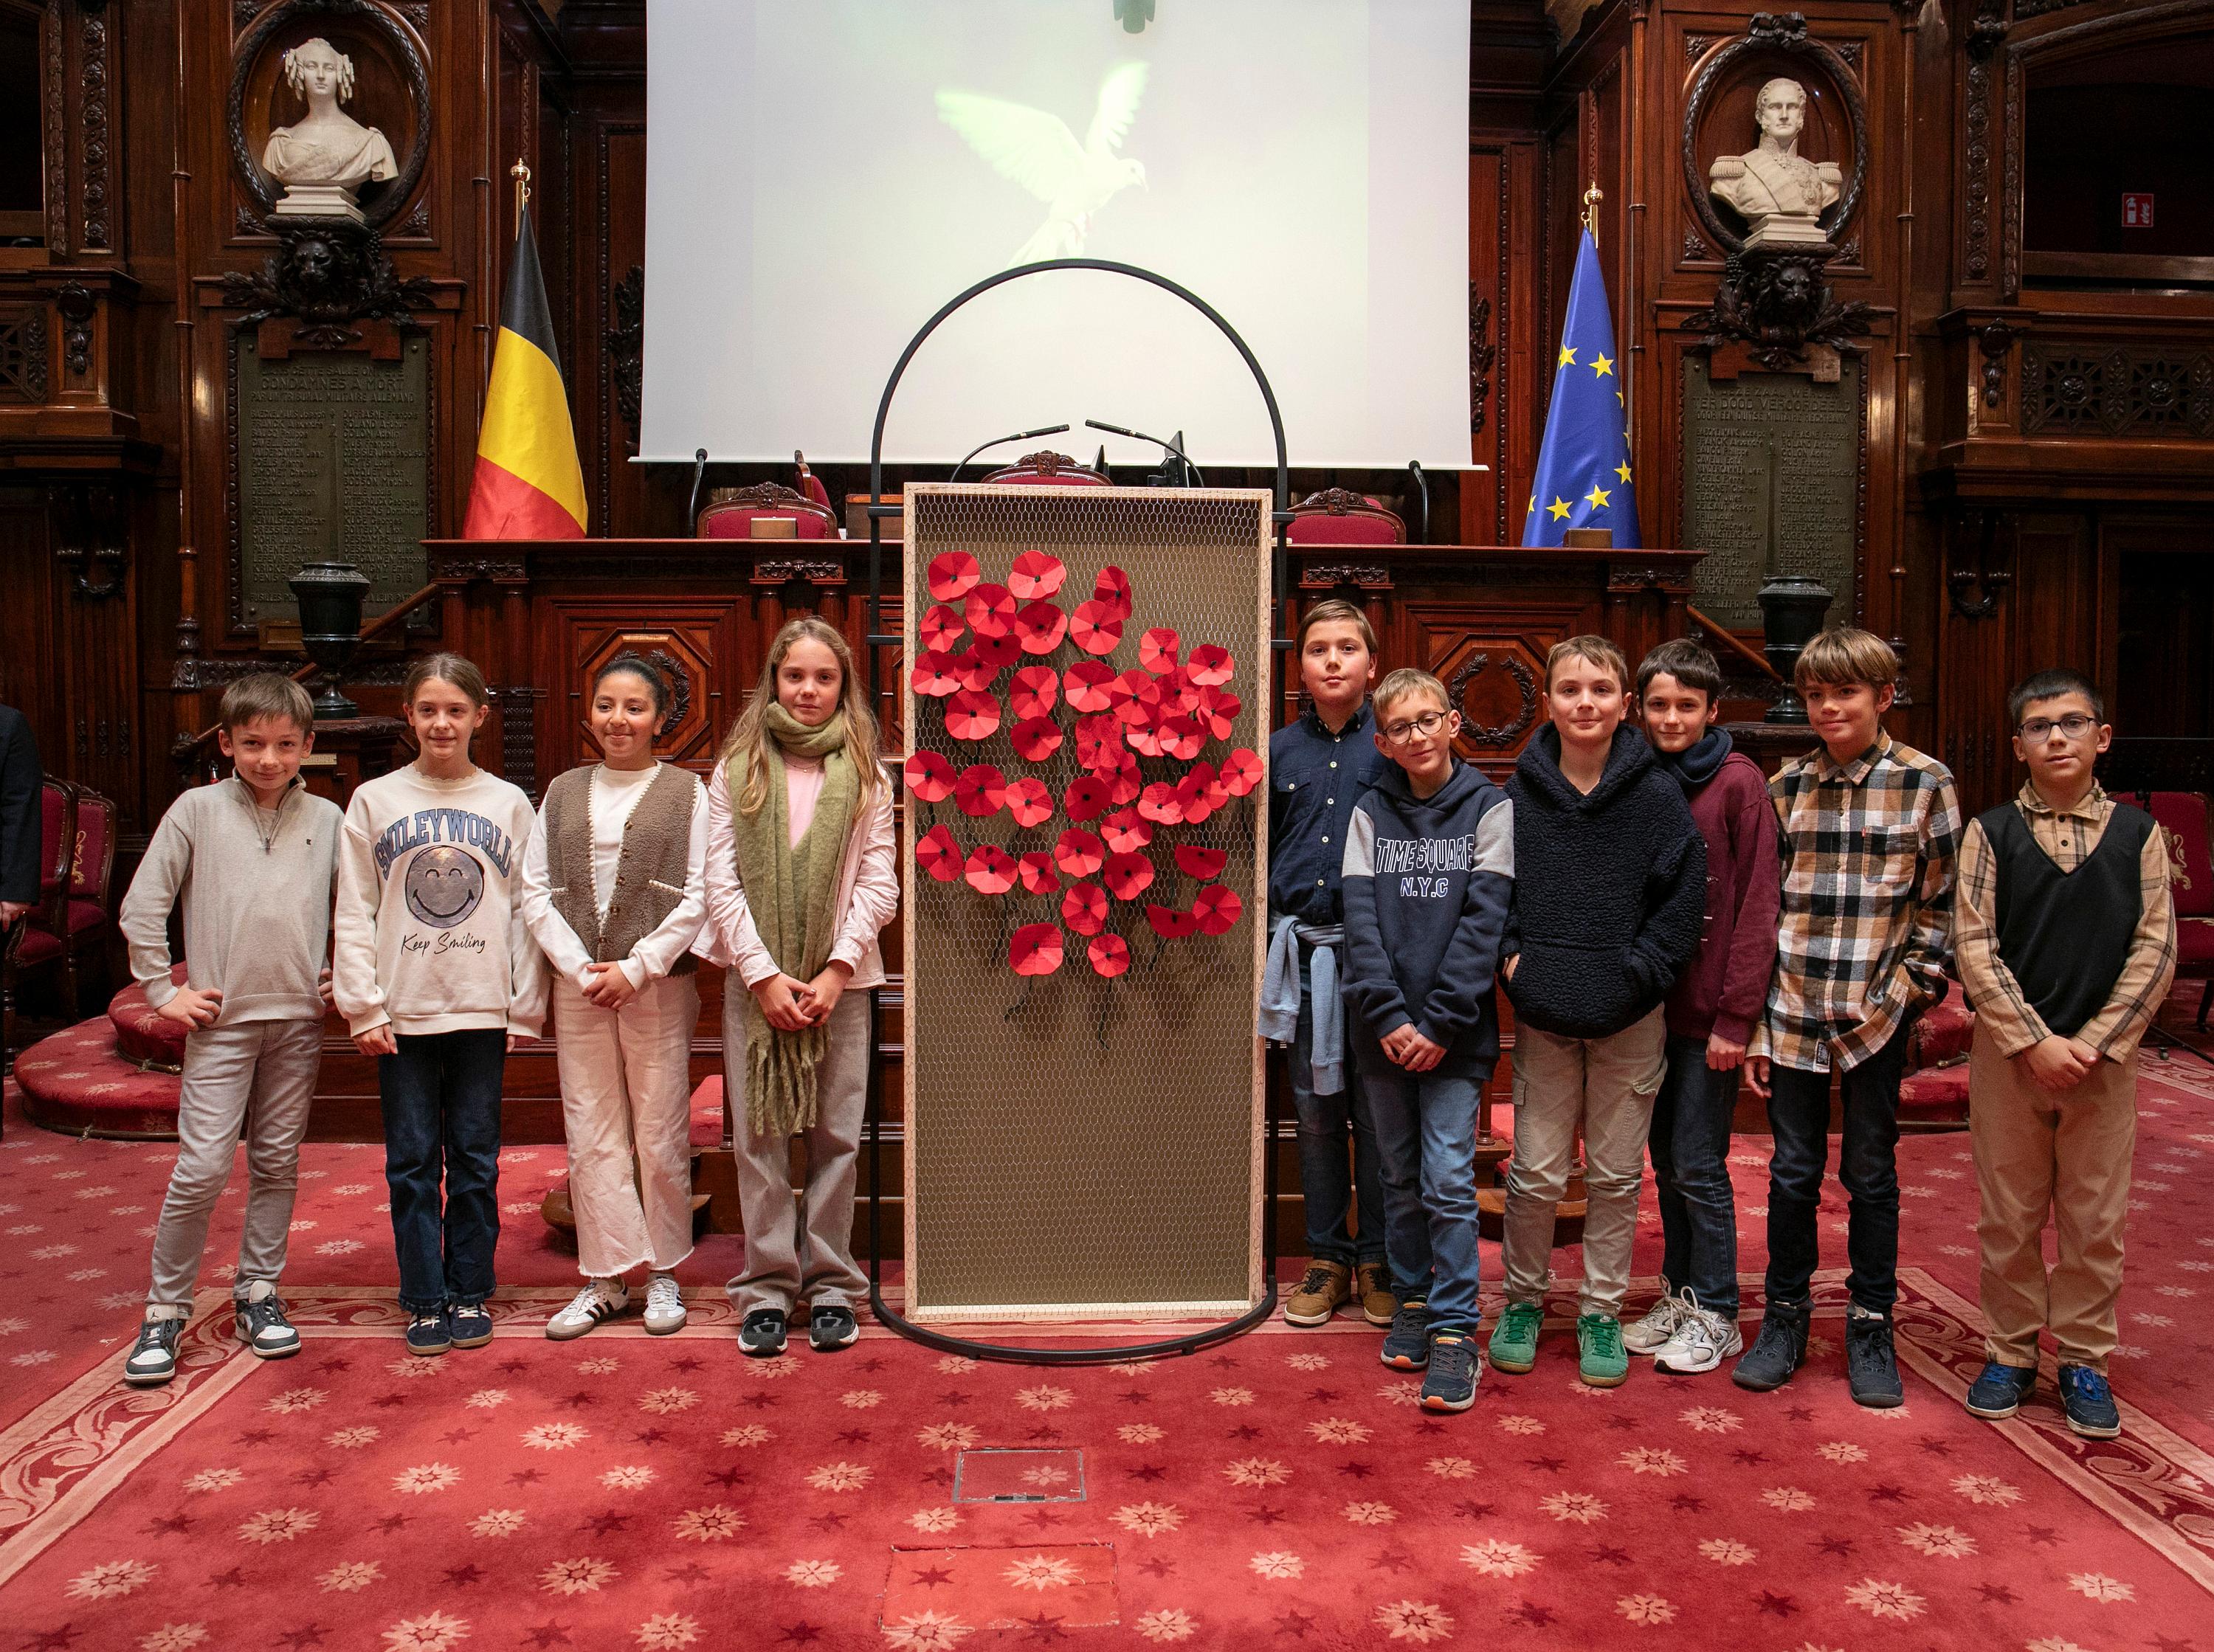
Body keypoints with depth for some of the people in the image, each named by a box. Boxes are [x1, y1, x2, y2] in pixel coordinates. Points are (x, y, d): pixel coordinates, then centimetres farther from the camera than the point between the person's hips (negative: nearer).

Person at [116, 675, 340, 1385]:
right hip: (222, 1016, -2)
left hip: (299, 1018, 3)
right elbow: (141, 907, -1)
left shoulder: (326, 818, 5)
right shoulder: (198, 809, -2)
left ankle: (258, 1293, 23)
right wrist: (164, 990, -3)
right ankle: (166, 1310, 10)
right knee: (202, 1168, -4)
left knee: (277, 1162, 10)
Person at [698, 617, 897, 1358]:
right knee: (759, 1137, 3)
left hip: (840, 982, 0)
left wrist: (835, 972, -10)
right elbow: (721, 884, 0)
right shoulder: (737, 771, 5)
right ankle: (767, 1287, 15)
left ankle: (830, 1283, 16)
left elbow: (877, 884, 1)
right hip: (755, 981, 0)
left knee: (835, 1137, 4)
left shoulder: (865, 775, 6)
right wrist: (764, 975, -9)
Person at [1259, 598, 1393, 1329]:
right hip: (1304, 948, 3)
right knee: (1315, 1110, 10)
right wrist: (1273, 931, 8)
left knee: (1376, 1111, 3)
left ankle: (1378, 1259, 18)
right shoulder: (1280, 751, 9)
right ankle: (1327, 1256, 22)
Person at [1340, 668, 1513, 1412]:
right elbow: (1360, 916, -1)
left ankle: (1454, 1330, 3)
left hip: (1455, 1033, -3)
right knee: (1400, 1177, 12)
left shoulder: (1489, 808, -1)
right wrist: (1387, 1015, -12)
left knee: (1448, 1179, -6)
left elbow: (1484, 919, -7)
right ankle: (1413, 1301, 27)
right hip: (1383, 1033, 3)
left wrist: (1440, 1022, -14)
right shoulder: (1371, 812, 7)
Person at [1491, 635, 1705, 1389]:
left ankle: (1602, 1311, 26)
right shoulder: (1518, 795, -2)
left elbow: (1681, 899, -3)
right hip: (1542, 1015, 0)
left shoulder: (1659, 797, -5)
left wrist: (1636, 973, -9)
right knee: (1536, 1173, 5)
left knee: (1616, 1176, 10)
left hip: (1630, 1020, 0)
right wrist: (1511, 955, -5)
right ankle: (1523, 1300, 26)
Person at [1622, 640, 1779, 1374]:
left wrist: (1736, 1016, -15)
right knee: (1666, 1161, 14)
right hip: (1652, 1003, 5)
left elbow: (1756, 905, -12)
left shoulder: (1739, 782, -9)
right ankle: (1677, 1295, 27)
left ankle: (1716, 1315, 15)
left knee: (1698, 1167, 1)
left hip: (1709, 1007, -5)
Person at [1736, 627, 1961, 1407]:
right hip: (1792, 1011, 2)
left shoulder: (1926, 783, -2)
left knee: (1871, 1174, 9)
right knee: (1792, 1171, 10)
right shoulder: (1786, 787, 5)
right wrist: (1754, 1023, 4)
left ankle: (1871, 1326, 23)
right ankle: (1785, 1315, 24)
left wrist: (1911, 991, -7)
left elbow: (1941, 904, 1)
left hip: (1876, 1016, -2)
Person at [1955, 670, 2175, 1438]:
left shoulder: (2137, 833, 2)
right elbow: (1973, 947, -5)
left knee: (2095, 1217, 8)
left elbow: (2155, 950, -2)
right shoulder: (1990, 832, -1)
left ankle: (2084, 1360, 22)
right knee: (2009, 1215, 8)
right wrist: (2034, 1042, -12)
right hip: (2009, 1052, 0)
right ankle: (2010, 1353, 21)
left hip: (2103, 1057, 1)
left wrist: (2093, 1043, -11)